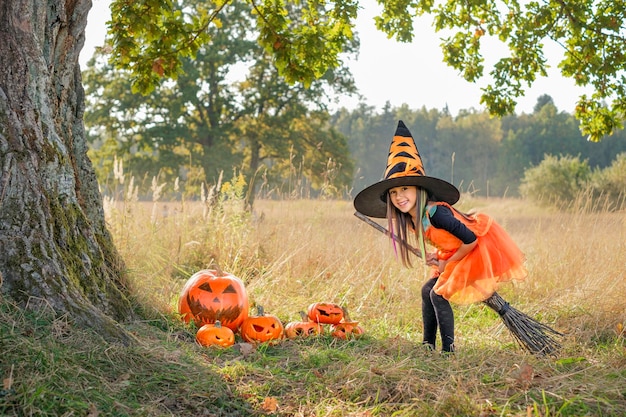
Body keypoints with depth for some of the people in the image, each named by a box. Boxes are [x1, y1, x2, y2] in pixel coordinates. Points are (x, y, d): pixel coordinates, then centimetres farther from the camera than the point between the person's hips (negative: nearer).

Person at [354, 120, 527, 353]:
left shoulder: (435, 212, -30)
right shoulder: (411, 218, -3)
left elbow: (470, 240, -28)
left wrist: (447, 264, -15)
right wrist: (436, 258, -4)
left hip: (481, 251, -9)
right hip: (457, 255, 9)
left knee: (438, 293, -12)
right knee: (428, 290, 9)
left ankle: (448, 349, -4)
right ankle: (428, 345, 16)